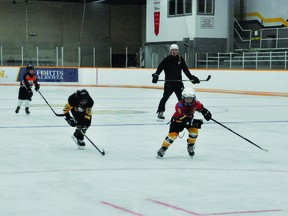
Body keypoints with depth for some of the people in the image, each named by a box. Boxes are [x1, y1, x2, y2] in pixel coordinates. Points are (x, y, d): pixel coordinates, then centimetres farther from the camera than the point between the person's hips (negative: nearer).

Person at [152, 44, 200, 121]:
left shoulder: (181, 59, 9)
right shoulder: (167, 59, -2)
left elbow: (186, 70, 15)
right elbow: (160, 67, -8)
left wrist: (192, 78, 11)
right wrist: (156, 75, -24)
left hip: (178, 82, 3)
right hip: (169, 82, -3)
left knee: (181, 97, 5)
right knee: (165, 97, -8)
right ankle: (160, 112, -2)